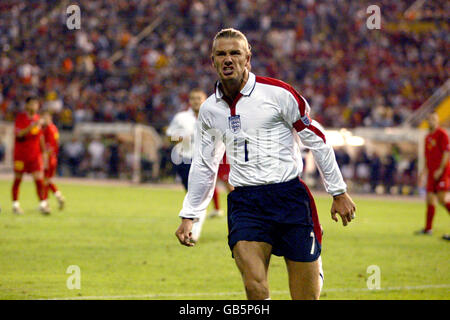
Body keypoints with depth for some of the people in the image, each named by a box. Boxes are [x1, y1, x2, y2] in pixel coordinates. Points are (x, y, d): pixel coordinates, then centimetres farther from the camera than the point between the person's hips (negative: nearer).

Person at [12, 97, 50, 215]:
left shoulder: (37, 118, 10)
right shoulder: (20, 117, -7)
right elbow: (19, 134, -20)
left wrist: (43, 152, 17)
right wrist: (32, 126, -29)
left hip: (35, 155, 4)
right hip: (21, 155, -4)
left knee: (39, 178, -7)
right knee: (18, 179, 6)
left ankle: (43, 204, -7)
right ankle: (15, 204, 16)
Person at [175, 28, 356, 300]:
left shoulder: (277, 92, -4)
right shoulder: (209, 109, 9)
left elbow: (316, 139, 3)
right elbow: (203, 165, 22)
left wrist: (339, 193, 5)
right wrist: (189, 216, 21)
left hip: (289, 197, -2)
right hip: (244, 204, 2)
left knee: (306, 296, -3)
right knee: (255, 288, -20)